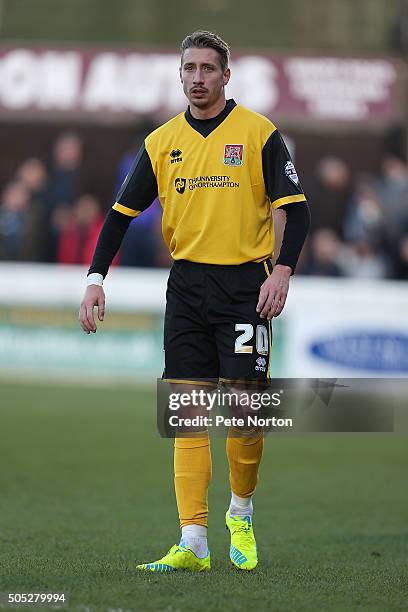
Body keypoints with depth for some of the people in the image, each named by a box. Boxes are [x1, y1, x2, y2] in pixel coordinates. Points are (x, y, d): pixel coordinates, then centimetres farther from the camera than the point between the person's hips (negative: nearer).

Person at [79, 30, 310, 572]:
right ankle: (193, 543, -6)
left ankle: (241, 516, 20)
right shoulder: (162, 142, 8)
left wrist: (282, 271, -17)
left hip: (244, 283, -3)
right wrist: (96, 278, 0)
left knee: (243, 403, -6)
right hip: (186, 284, 3)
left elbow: (296, 208, -4)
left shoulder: (258, 133, -2)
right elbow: (123, 212, 11)